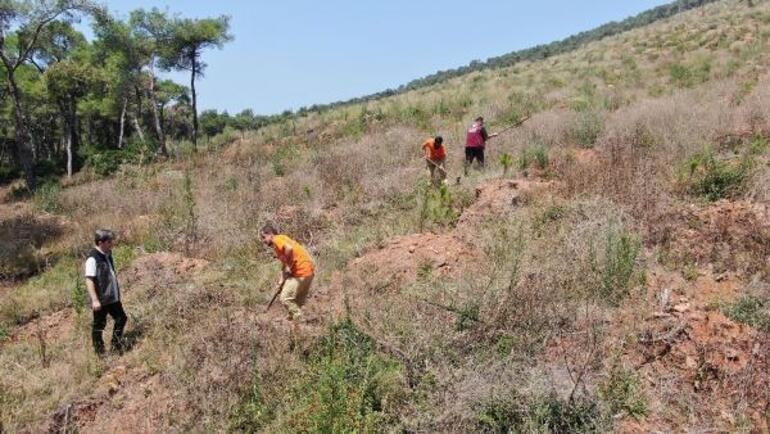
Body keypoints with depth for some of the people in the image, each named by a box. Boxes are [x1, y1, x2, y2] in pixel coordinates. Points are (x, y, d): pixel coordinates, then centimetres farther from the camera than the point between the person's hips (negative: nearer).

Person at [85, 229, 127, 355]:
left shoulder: (107, 254, 6)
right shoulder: (93, 258, -20)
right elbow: (89, 280, -23)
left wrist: (117, 291, 22)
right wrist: (94, 300, -26)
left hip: (113, 297, 8)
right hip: (101, 300, -8)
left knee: (121, 319, 14)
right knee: (99, 325, 7)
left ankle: (116, 346, 29)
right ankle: (100, 352, 21)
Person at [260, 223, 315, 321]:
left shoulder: (277, 239, -7)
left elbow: (289, 248, -28)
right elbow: (284, 264, 23)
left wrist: (288, 267, -17)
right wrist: (281, 282, 13)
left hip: (301, 272, -10)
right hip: (308, 271, 10)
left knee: (285, 298, -5)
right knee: (298, 301, 17)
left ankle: (299, 319, -1)